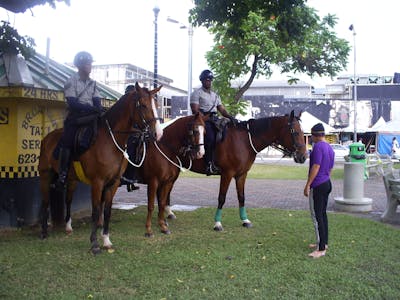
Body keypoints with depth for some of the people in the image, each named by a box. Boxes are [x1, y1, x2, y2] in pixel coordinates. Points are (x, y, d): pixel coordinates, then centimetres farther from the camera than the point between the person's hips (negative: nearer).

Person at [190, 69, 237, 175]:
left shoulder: (215, 95, 25)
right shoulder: (197, 93, 4)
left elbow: (222, 110, 18)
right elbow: (195, 111, -7)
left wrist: (231, 117, -1)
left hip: (214, 119, 7)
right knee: (210, 137, -31)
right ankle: (210, 165, -32)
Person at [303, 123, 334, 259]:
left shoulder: (318, 146, -17)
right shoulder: (330, 148, 13)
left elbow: (315, 167, -21)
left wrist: (308, 185, -18)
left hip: (317, 186, -10)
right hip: (327, 184, 10)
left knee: (317, 216, -6)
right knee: (323, 213, 18)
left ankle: (321, 249, -3)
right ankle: (323, 242, 27)